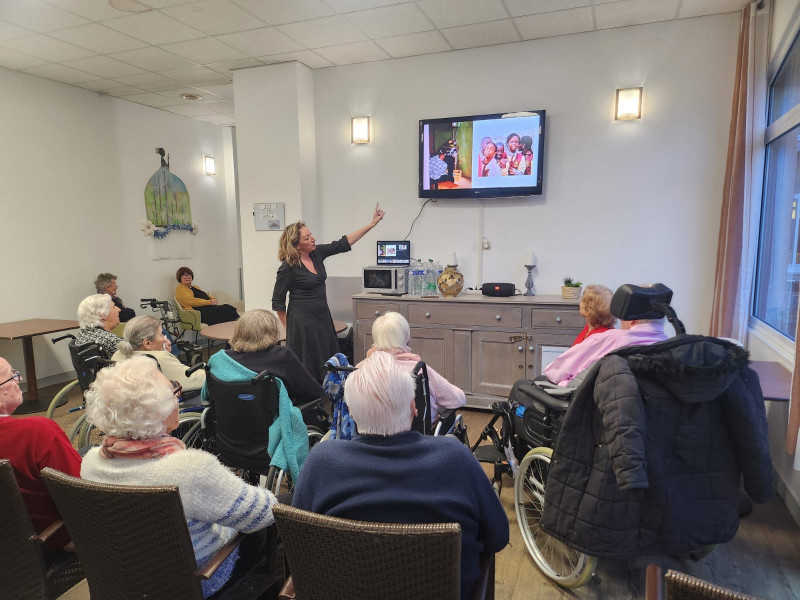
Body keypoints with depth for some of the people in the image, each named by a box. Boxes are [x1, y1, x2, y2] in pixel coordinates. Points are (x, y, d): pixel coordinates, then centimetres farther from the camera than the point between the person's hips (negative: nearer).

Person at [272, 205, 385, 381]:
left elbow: (343, 243, 6)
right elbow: (278, 302, -7)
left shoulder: (317, 253, 2)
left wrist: (372, 223, 3)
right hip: (302, 323, -7)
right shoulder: (288, 267, -15)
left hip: (323, 318, 7)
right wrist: (289, 328, 0)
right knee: (308, 369, 1)